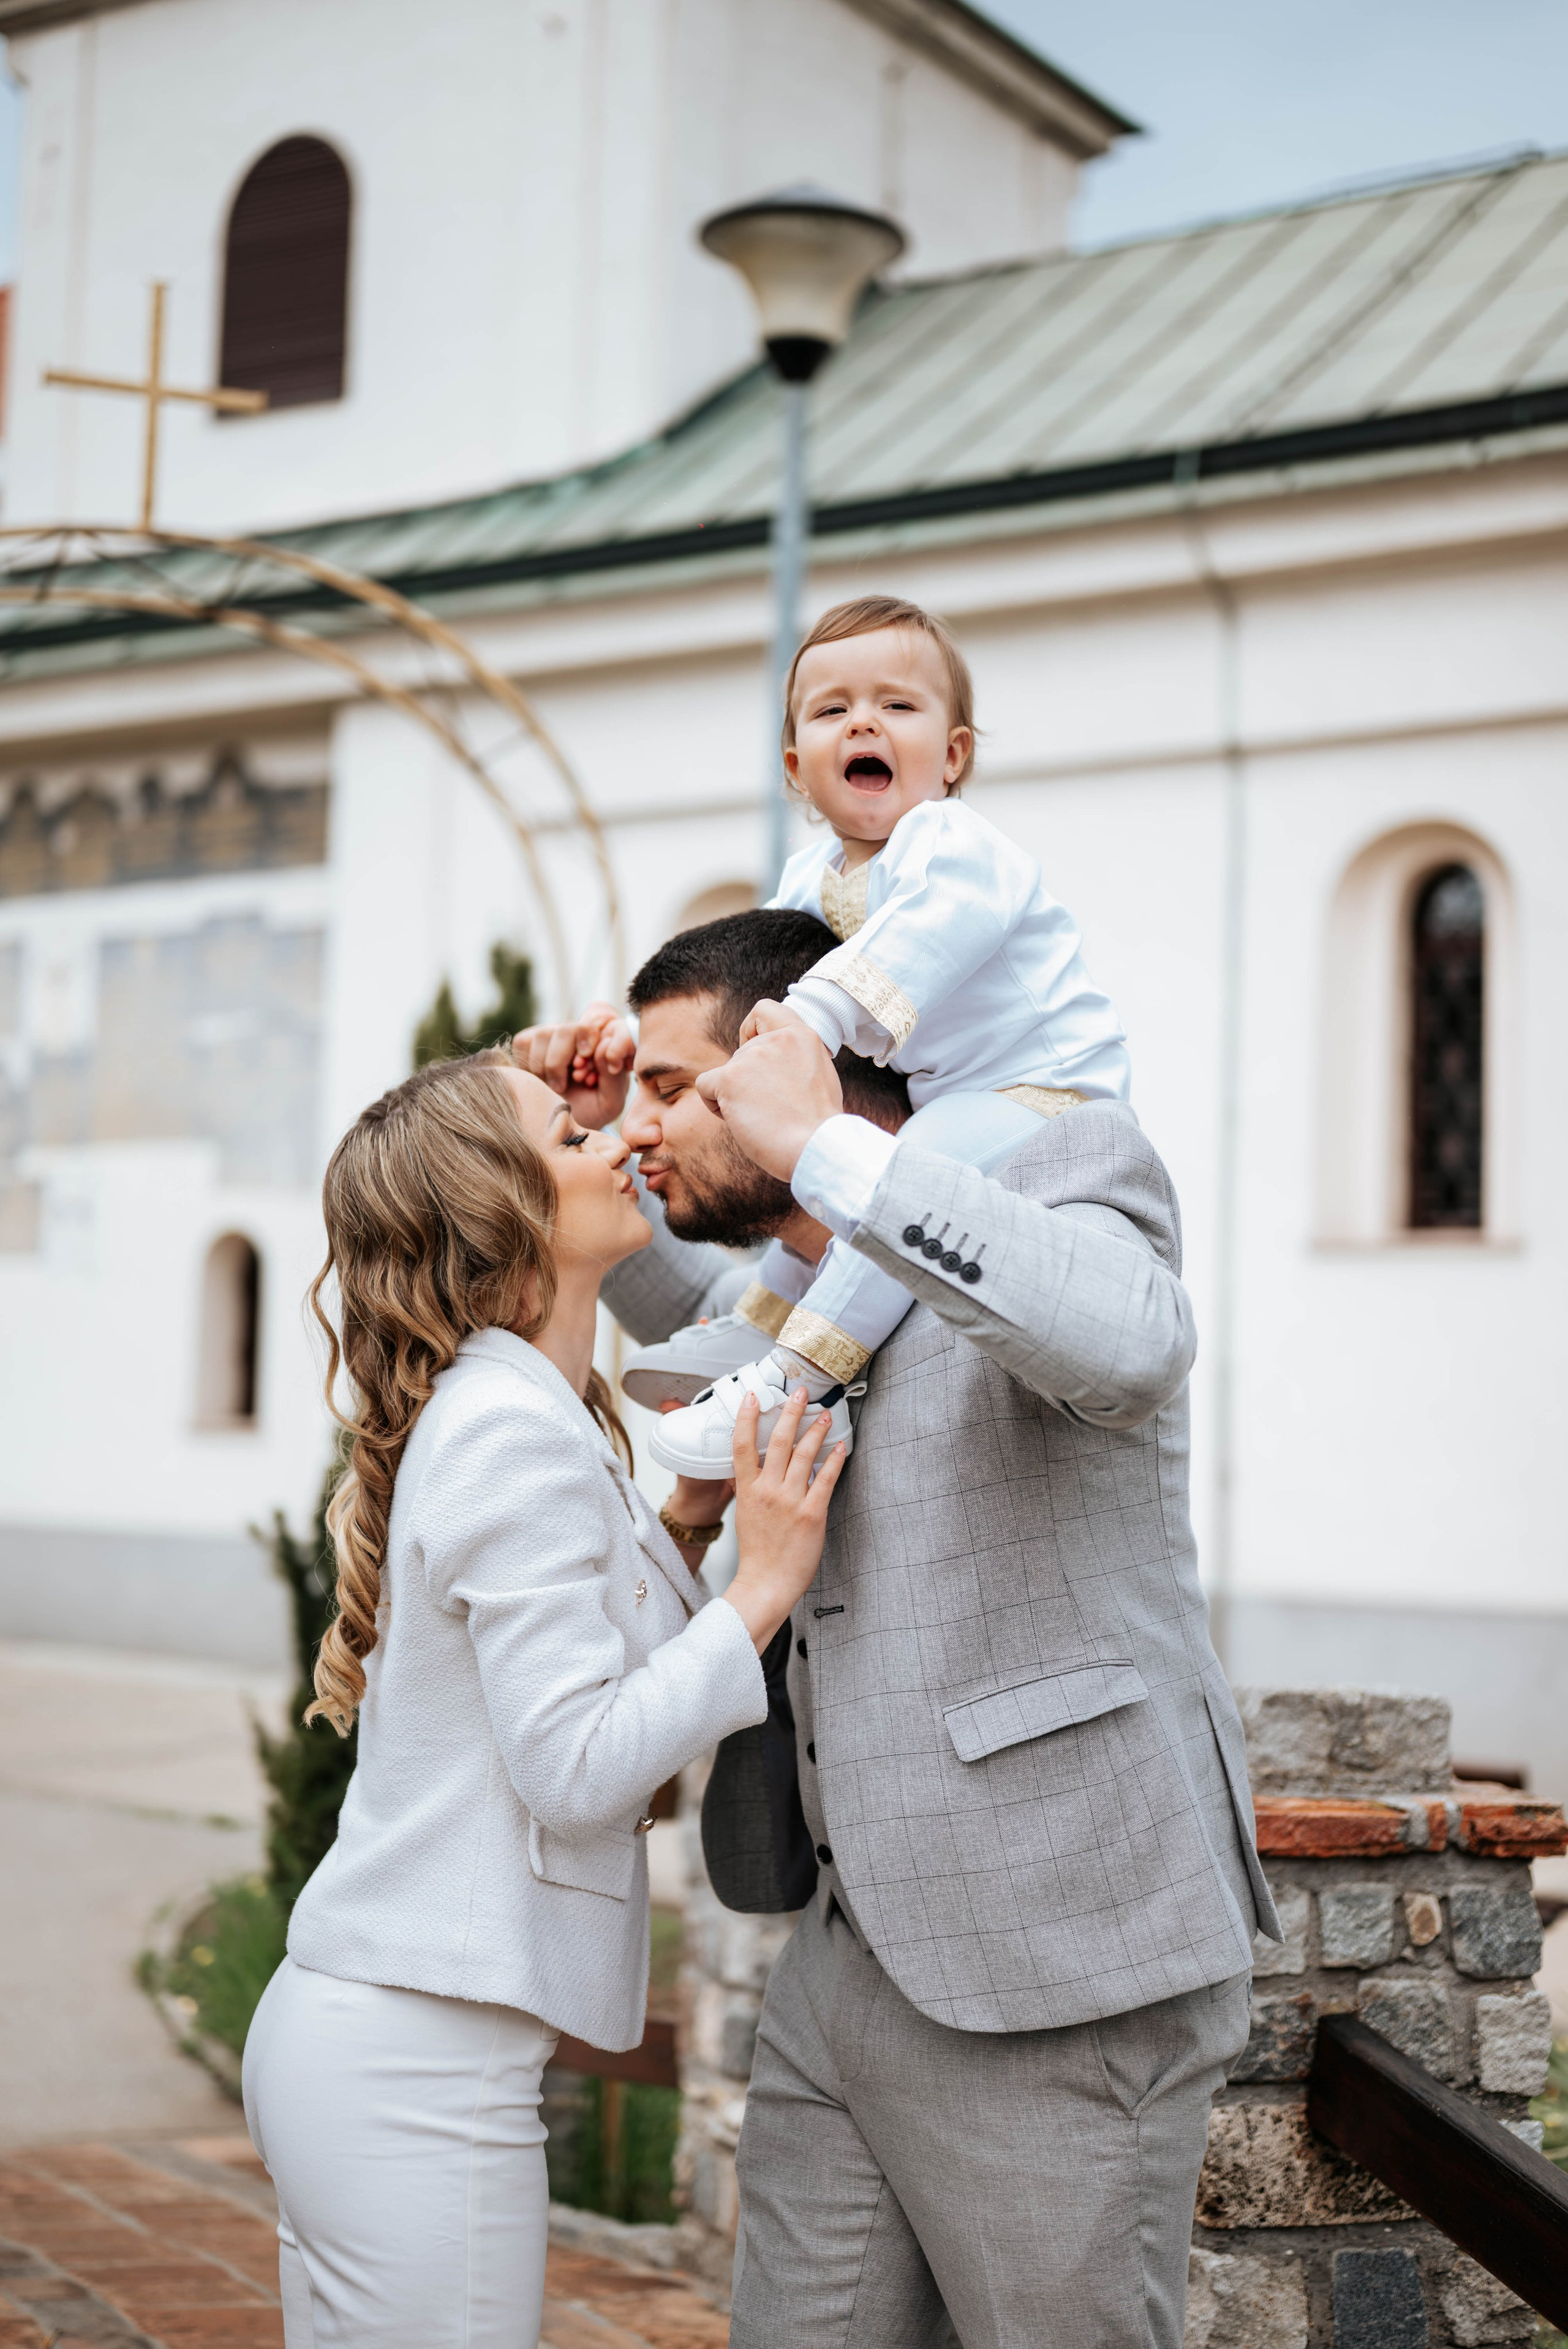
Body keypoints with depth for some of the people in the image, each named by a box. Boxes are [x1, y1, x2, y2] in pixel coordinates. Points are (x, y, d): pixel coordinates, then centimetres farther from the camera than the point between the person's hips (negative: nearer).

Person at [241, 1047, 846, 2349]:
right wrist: (761, 1589, -14)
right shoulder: (516, 1434, -16)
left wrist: (680, 1525, 9)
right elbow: (573, 1765, -19)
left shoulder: (501, 1415, 14)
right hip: (418, 2061, -10)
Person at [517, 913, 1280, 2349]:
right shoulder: (814, 1288, 15)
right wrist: (581, 1143, 19)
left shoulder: (1069, 1164, -8)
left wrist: (821, 1148, -26)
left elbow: (1124, 1341, -31)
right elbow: (697, 1321, 38)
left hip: (1056, 1980, -8)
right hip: (853, 1956, 8)